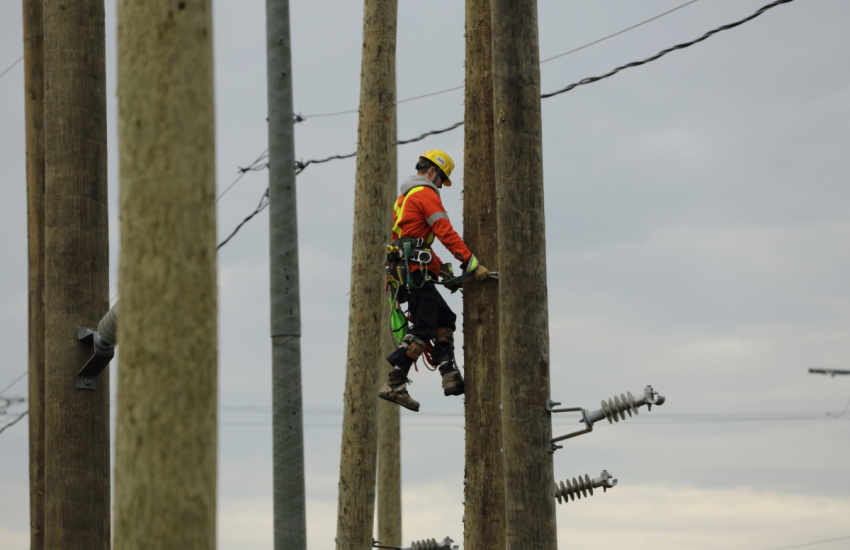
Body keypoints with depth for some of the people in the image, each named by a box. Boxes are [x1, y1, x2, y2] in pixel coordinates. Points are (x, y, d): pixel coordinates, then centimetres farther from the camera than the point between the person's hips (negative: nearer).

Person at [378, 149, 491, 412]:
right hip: (416, 270, -10)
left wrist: (440, 265, 24)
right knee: (424, 327, -9)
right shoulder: (426, 194, -7)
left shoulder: (405, 196, 26)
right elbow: (446, 233, -16)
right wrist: (473, 264, -18)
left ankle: (450, 378, 3)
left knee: (444, 319, 11)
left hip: (403, 269, 10)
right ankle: (394, 385, -13)